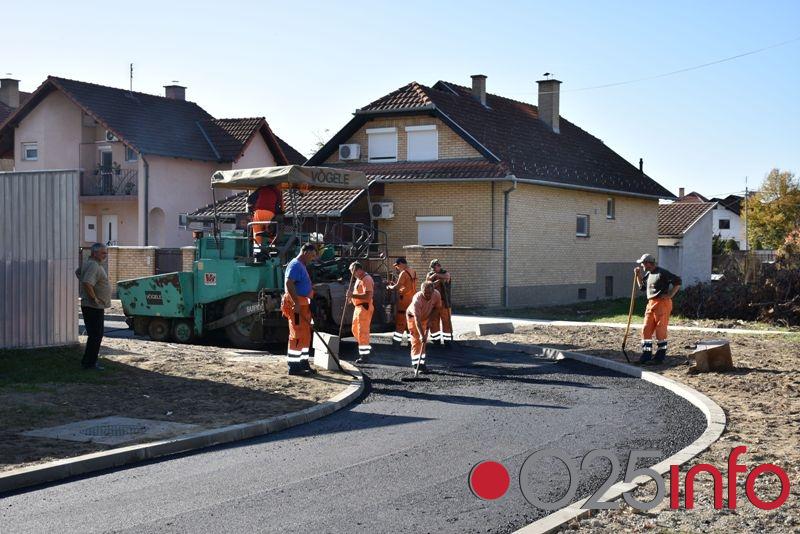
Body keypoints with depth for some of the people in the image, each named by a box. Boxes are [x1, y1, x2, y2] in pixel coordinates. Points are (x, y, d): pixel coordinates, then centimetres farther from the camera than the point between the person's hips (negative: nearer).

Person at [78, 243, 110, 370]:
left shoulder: (88, 264, 14)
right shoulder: (93, 266, -20)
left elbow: (78, 272, 32)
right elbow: (87, 283, -34)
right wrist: (94, 298, -23)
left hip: (95, 307, 11)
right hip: (94, 307, -11)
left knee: (95, 335, 16)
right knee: (96, 335, -7)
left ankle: (89, 361, 23)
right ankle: (89, 363, -3)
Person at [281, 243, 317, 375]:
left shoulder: (302, 266, 20)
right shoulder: (295, 265, -13)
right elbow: (289, 283, -25)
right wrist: (296, 303, -29)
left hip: (302, 304, 11)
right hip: (295, 304, -11)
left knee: (305, 335, 15)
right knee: (297, 335, -10)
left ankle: (303, 362, 22)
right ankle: (293, 366, -9)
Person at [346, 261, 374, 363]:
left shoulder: (366, 279, -16)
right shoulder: (359, 279, 17)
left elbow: (368, 296, -27)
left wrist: (353, 295, -26)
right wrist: (352, 295, 11)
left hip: (364, 308, -11)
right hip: (358, 307, 11)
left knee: (362, 331, -9)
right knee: (355, 330, 16)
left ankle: (365, 355, -6)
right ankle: (367, 348, 26)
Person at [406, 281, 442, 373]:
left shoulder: (437, 295, -26)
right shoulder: (417, 299, -40)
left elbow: (437, 308, -5)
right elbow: (417, 319, -44)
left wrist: (430, 320, -17)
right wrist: (421, 334, -52)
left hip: (426, 317, 5)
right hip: (413, 316, -5)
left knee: (424, 341, 4)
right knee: (416, 340, -12)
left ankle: (421, 362, 10)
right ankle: (416, 363, -10)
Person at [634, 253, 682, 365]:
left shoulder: (662, 273, -11)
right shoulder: (648, 274, 16)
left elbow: (677, 281, -12)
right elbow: (642, 287, 29)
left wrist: (670, 295, -15)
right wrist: (638, 275, 17)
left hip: (662, 303, -9)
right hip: (651, 304, 9)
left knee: (660, 330, -3)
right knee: (646, 329, 4)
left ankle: (660, 356, 7)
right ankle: (646, 356, 9)